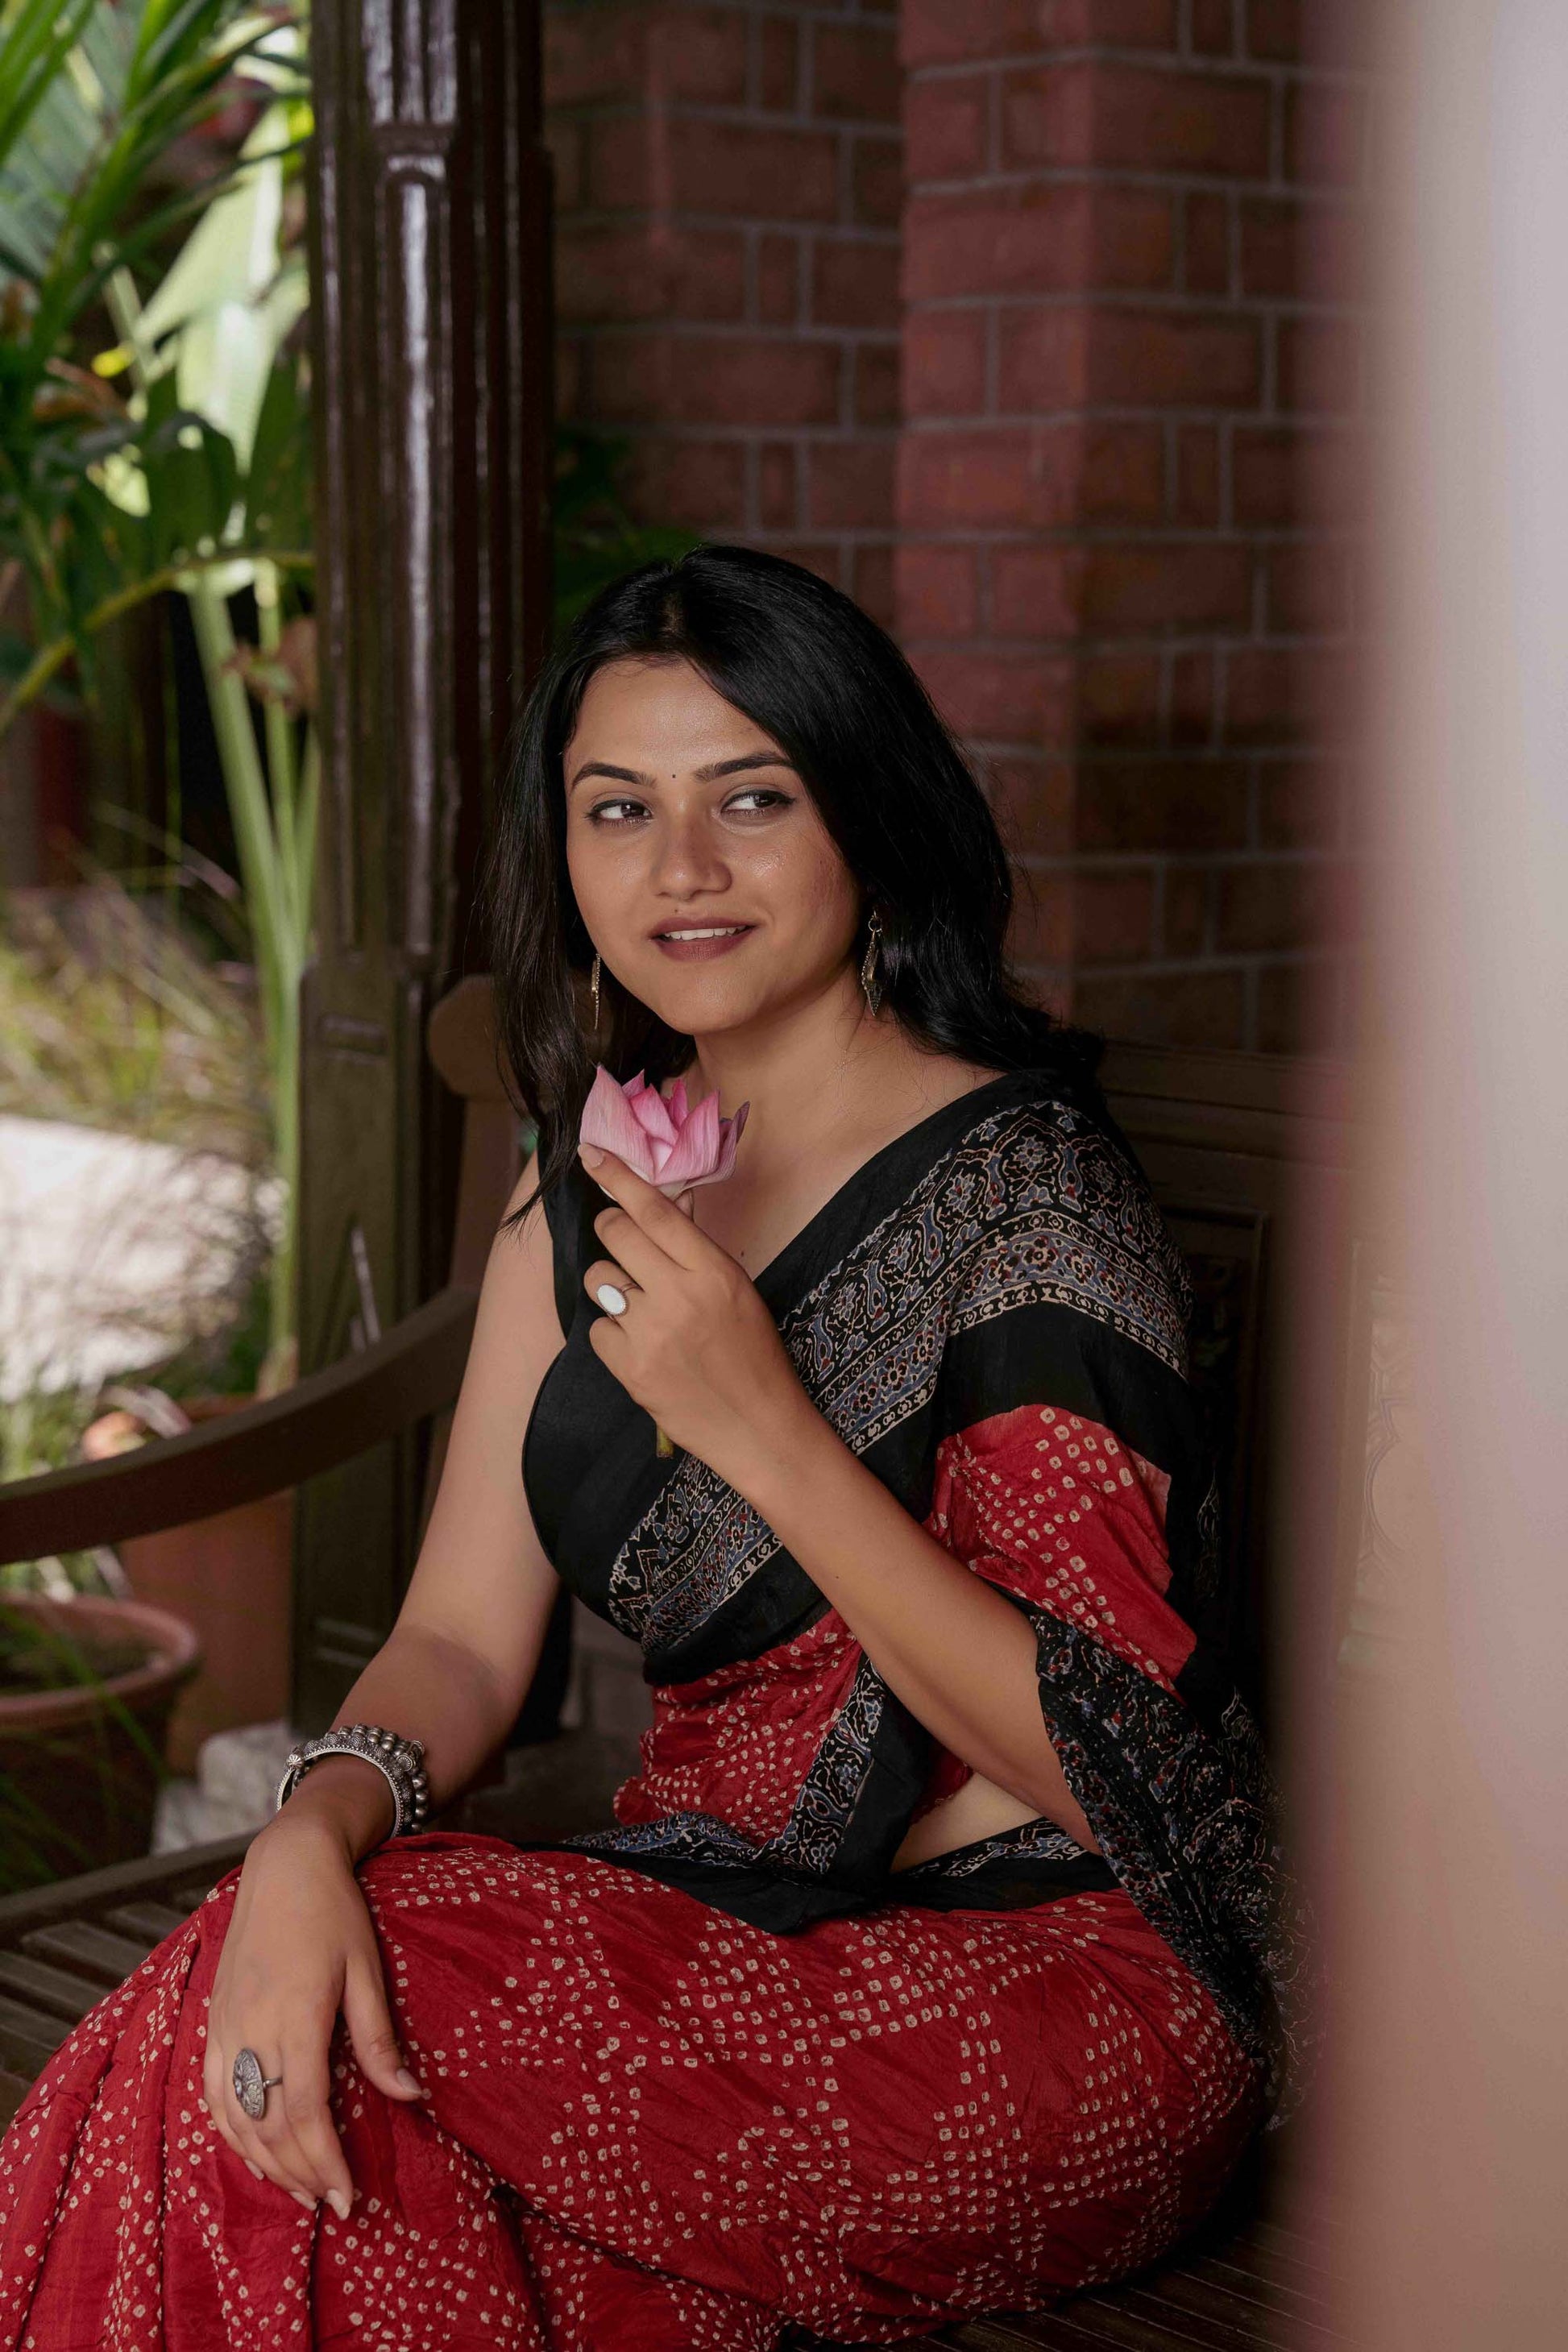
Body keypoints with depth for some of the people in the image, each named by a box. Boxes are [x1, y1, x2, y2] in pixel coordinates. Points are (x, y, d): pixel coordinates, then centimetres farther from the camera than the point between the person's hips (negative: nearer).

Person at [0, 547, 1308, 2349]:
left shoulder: (1022, 1191, -13)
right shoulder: (592, 1190, 9)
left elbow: (1100, 1763, -17)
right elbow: (462, 1638, 4)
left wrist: (763, 1428, -25)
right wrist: (318, 1829, -18)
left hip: (1063, 1982, -6)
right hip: (735, 1935, 6)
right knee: (284, 2025, -23)